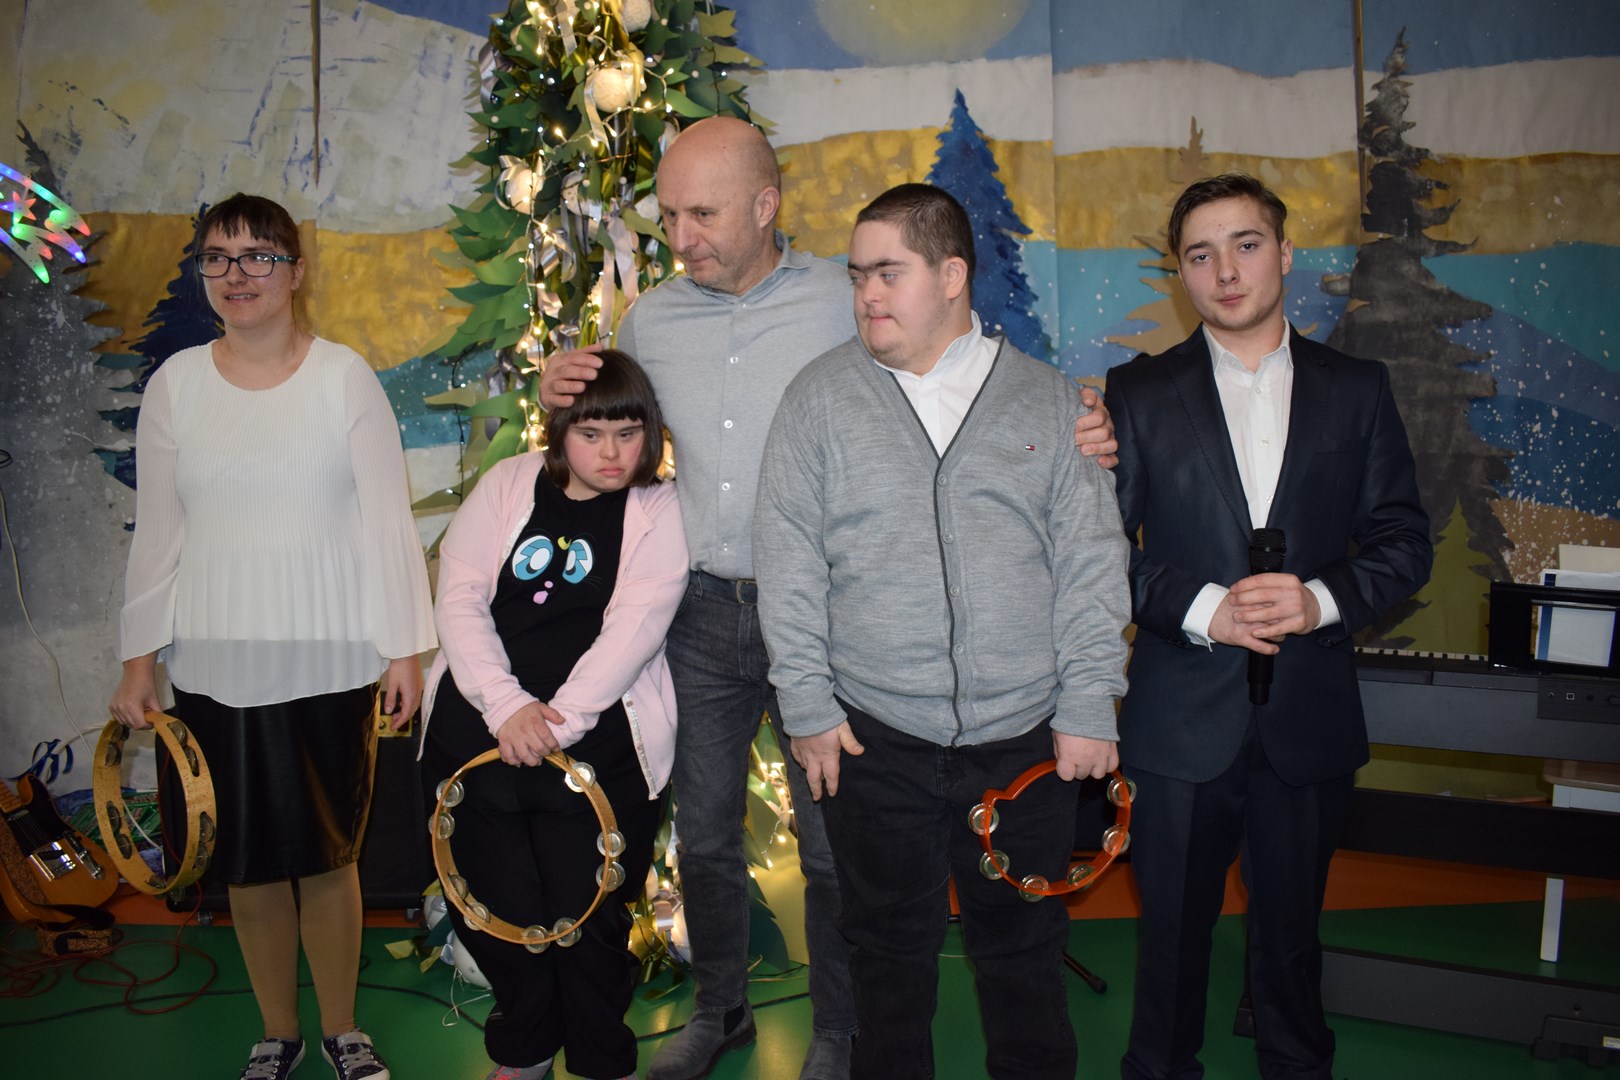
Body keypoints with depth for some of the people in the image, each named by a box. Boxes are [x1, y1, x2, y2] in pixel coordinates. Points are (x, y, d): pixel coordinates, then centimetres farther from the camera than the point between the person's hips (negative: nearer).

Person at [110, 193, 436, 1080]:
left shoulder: (344, 376, -3)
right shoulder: (175, 383, 4)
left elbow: (387, 520, -4)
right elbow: (157, 532, 7)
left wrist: (404, 648, -7)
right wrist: (138, 659, 4)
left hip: (330, 663, -2)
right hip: (214, 666, 2)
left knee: (327, 855, 7)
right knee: (249, 863, 10)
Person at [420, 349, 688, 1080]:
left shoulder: (658, 511, 2)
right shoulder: (507, 485, 7)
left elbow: (633, 629, -8)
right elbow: (459, 600, 0)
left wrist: (557, 721, -17)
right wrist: (504, 704, -12)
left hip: (595, 742, -2)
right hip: (480, 730, 3)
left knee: (586, 911, -1)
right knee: (494, 904, 9)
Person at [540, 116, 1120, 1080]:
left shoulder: (848, 303, -7)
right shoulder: (650, 319, 4)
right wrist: (562, 393, -3)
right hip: (700, 611, 4)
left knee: (832, 841, 8)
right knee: (704, 831, 17)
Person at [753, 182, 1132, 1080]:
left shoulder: (1048, 399, 4)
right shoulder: (820, 397, 2)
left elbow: (1092, 562, 3)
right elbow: (788, 566, 0)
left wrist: (1088, 707, -2)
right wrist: (808, 706, -4)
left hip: (1026, 741, 1)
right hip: (873, 739, 0)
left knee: (1023, 947, 15)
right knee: (890, 948, 14)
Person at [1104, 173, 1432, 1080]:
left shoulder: (1357, 390, 5)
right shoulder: (1140, 392, 1)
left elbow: (1404, 541, 3)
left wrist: (1322, 599, -15)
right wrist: (1201, 608, -17)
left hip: (1310, 718, 1)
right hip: (1183, 717, -1)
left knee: (1293, 928, 16)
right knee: (1173, 928, 11)